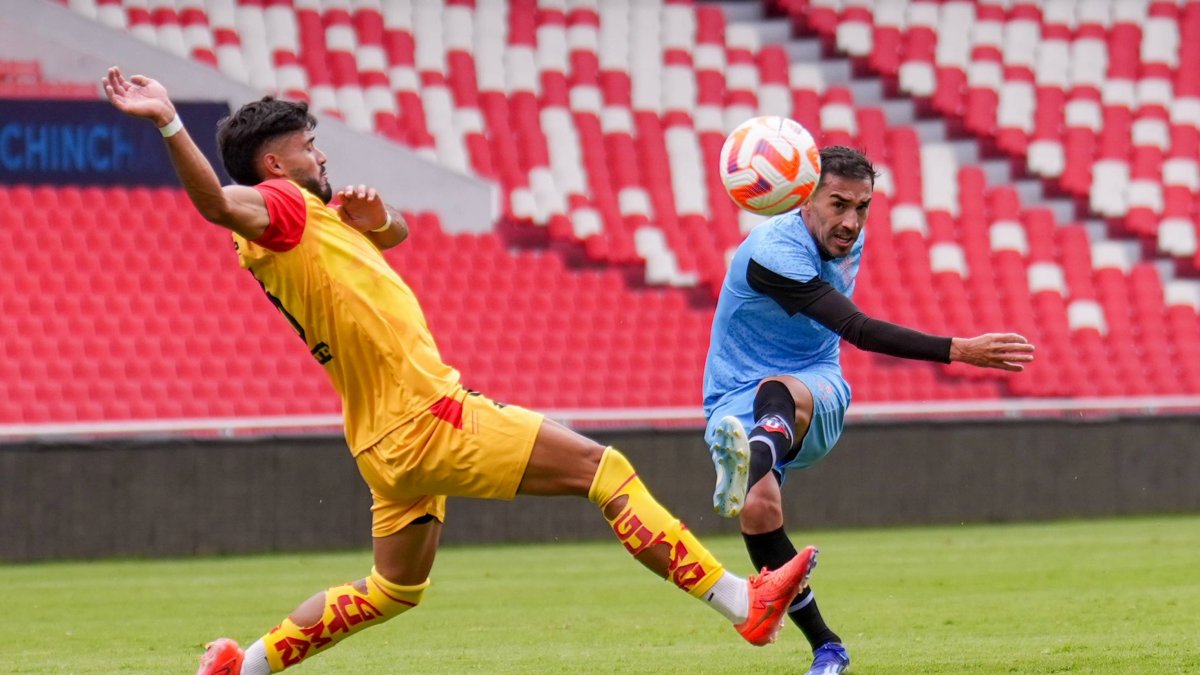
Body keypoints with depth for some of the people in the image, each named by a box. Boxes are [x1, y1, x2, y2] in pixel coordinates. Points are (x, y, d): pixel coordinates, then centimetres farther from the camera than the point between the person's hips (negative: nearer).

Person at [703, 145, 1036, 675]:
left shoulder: (847, 244, 3)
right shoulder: (771, 254, -23)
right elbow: (857, 330, -32)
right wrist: (958, 351, -37)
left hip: (818, 395, 3)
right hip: (737, 402, -3)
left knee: (780, 392, -35)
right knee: (757, 511, -30)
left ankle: (752, 464, -72)